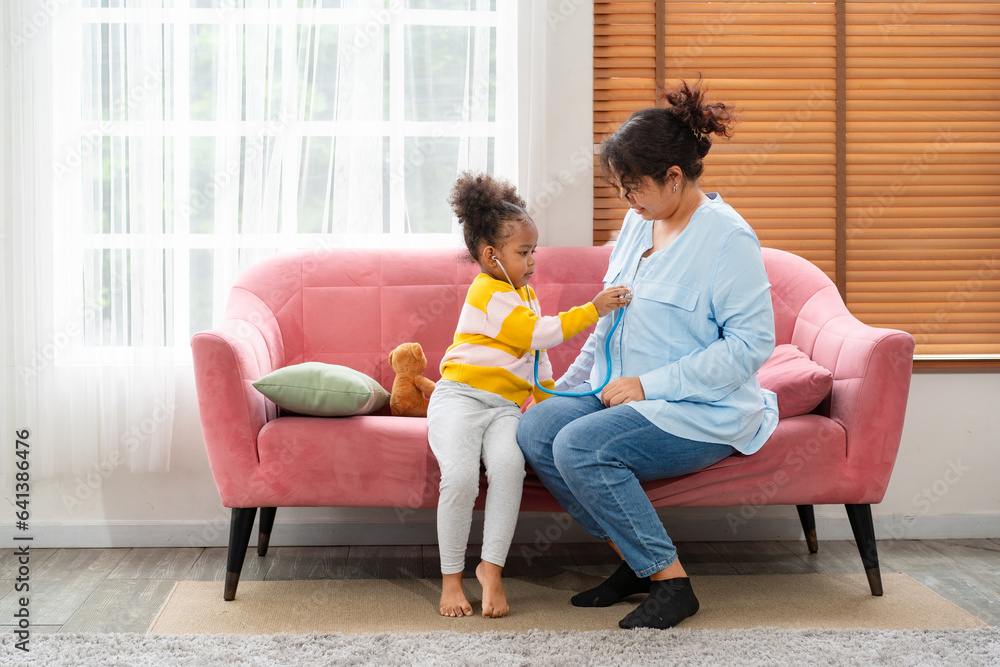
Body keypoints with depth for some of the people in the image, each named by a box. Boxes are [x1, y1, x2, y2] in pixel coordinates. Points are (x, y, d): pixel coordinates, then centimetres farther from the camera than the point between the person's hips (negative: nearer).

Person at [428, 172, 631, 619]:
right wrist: (592, 310, -17)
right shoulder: (487, 293, -7)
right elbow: (537, 333, -17)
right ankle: (451, 577, -13)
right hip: (460, 398, -6)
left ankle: (491, 569, -22)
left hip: (505, 407, 6)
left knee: (508, 465, -28)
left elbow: (537, 355, 31)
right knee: (460, 476, -29)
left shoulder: (526, 294, 23)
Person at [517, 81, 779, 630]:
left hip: (701, 410, -8)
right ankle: (635, 561, -3)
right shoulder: (639, 221, 12)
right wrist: (571, 383, 13)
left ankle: (670, 579, -13)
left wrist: (649, 385, -19)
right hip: (621, 394, 8)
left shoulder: (727, 237, -13)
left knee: (580, 447, -28)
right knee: (534, 430, -15)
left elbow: (752, 344, -19)